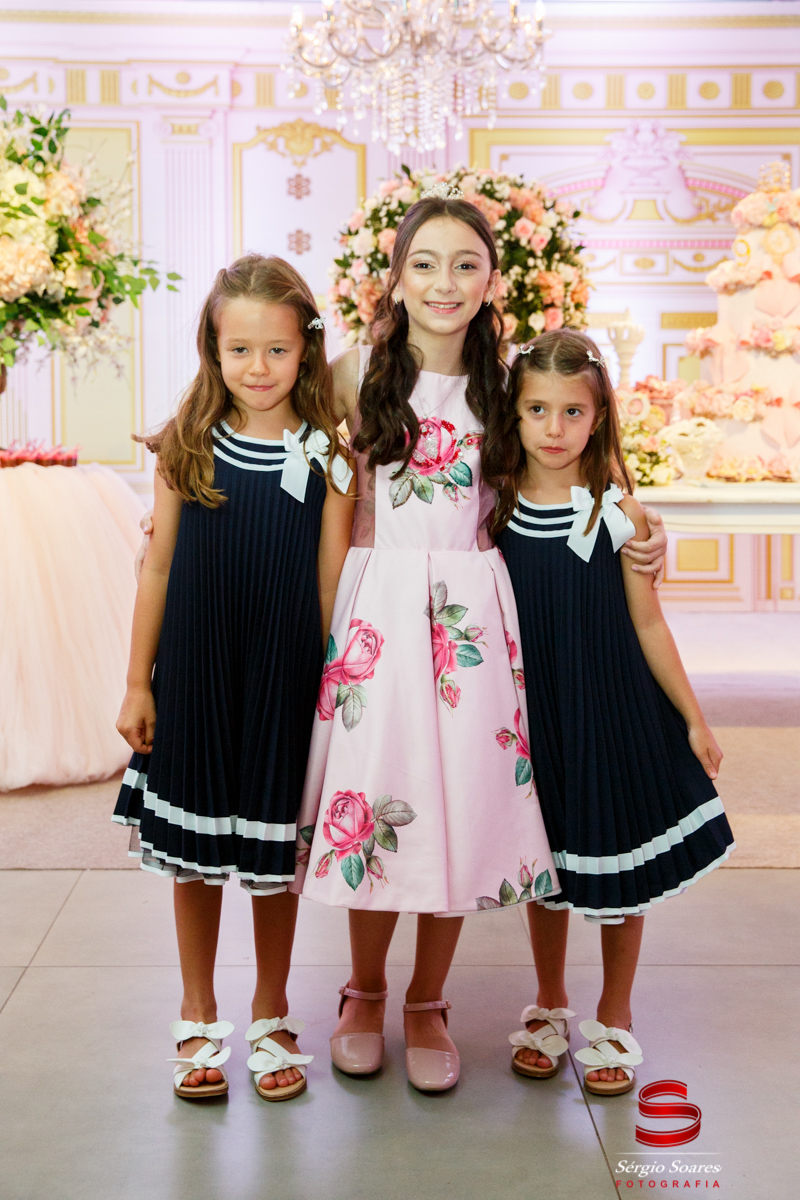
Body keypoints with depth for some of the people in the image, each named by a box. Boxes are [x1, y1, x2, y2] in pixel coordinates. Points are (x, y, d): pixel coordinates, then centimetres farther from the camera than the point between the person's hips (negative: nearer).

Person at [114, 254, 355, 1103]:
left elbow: (332, 583, -1)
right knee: (194, 850, 11)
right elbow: (158, 567, 3)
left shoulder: (327, 457, -4)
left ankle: (271, 1018, 29)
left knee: (273, 852, 10)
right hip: (194, 675, 1)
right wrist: (138, 682, 3)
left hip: (284, 680, -1)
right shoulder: (185, 447, -1)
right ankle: (198, 1020, 29)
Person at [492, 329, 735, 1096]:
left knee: (618, 866, 6)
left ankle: (614, 1019, 26)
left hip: (612, 712, -2)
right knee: (544, 863, 15)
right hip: (532, 716, 2)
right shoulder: (496, 510, -3)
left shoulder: (618, 513, -10)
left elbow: (647, 625, -4)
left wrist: (693, 719, 0)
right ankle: (549, 1006, 35)